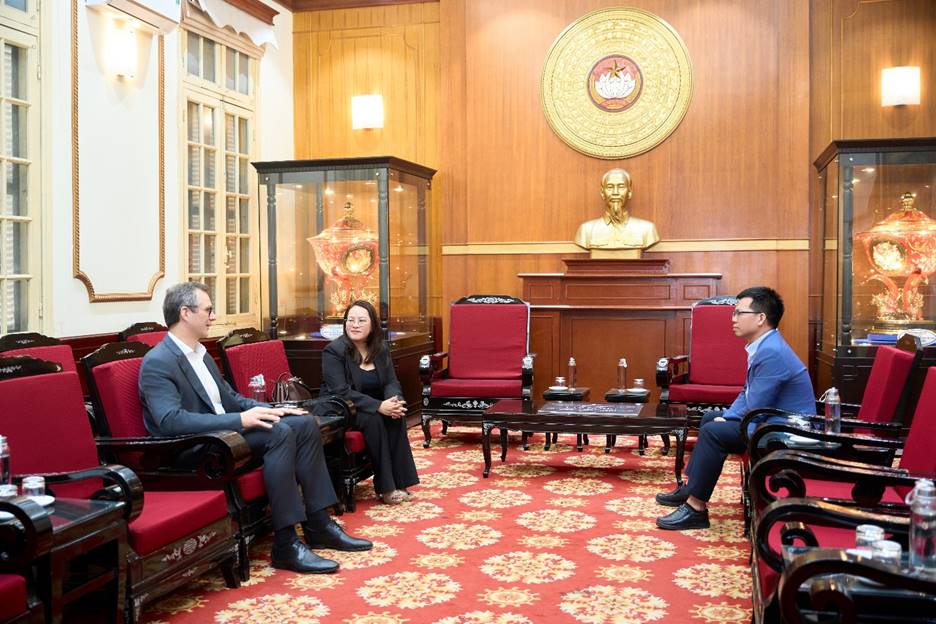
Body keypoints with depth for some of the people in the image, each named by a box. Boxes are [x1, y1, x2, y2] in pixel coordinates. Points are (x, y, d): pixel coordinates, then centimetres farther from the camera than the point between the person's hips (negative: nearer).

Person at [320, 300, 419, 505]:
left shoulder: (380, 349, 3)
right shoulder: (334, 351, -15)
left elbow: (391, 382, 1)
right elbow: (341, 392, -25)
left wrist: (394, 400, -25)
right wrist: (378, 406, -32)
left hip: (369, 407, 5)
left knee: (396, 415, -24)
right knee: (373, 418, -32)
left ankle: (399, 481, -19)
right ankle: (385, 487, -24)